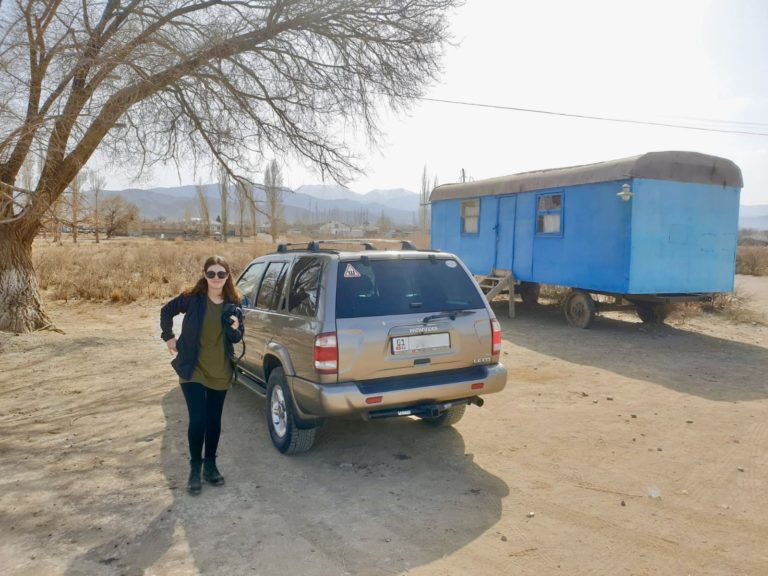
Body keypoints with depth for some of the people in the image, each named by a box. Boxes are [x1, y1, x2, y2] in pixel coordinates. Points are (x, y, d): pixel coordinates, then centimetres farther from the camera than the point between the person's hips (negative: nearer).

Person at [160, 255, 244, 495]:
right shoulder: (192, 298, -10)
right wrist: (169, 337, 5)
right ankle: (195, 468, 15)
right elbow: (166, 311, 6)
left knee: (214, 420, 11)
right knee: (198, 420, -4)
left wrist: (235, 329, -18)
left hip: (220, 371, 3)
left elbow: (237, 339, 3)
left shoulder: (233, 305, -3)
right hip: (193, 369, -2)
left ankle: (210, 465, 27)